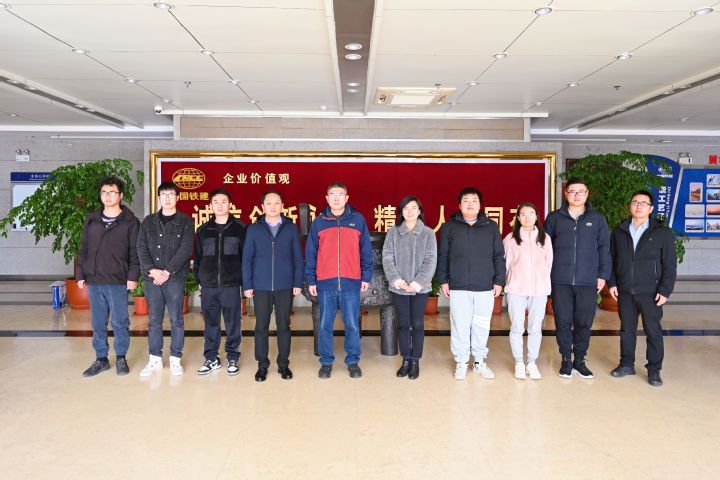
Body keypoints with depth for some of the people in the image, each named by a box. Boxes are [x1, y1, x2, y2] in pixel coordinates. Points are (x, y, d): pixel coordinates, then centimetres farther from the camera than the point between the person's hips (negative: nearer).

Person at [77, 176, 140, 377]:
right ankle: (101, 359, 22)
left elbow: (135, 252, -4)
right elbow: (83, 249, 14)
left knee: (120, 322, 4)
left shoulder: (130, 221, -1)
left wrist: (133, 276, -10)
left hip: (118, 281, -4)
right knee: (98, 323, 11)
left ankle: (121, 358, 19)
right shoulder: (91, 220, 11)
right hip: (94, 280, 4)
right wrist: (81, 274, 9)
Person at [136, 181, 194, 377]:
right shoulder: (148, 221, 11)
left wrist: (168, 271, -15)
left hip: (175, 278, -3)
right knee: (154, 320, 8)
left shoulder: (185, 222, 2)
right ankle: (155, 359, 18)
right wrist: (152, 270, -12)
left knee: (176, 320, 3)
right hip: (151, 278, 3)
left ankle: (175, 359, 14)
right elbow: (141, 248, 3)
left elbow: (186, 249, -8)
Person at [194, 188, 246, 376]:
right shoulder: (203, 230, 10)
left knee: (233, 324, 4)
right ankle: (211, 358, 22)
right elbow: (197, 257, 14)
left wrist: (244, 280, -3)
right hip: (208, 286, 3)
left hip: (231, 286, -2)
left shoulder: (240, 228, 1)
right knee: (211, 324, 10)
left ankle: (233, 358, 18)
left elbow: (246, 256, 2)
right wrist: (199, 279, 7)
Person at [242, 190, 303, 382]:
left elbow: (298, 258, 4)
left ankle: (283, 364, 20)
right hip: (261, 287, 0)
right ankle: (262, 365, 19)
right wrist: (247, 285, -1)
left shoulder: (291, 229, 4)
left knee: (284, 326, 7)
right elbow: (247, 259, 3)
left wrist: (298, 283, -1)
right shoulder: (253, 229, 4)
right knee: (261, 327, 6)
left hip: (285, 286, 0)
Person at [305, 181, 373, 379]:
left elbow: (366, 251, 6)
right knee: (325, 326, 7)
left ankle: (353, 362, 20)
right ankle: (326, 362, 20)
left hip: (351, 283, 0)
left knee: (352, 325, 6)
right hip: (325, 283, 1)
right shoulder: (318, 222, 5)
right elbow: (310, 254, 7)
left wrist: (366, 276, 2)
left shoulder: (358, 220, 4)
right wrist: (311, 280, 3)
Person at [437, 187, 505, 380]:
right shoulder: (449, 227, 6)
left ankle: (480, 361, 22)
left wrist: (499, 281, 4)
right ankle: (461, 362, 15)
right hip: (458, 287, -1)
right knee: (460, 326, 2)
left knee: (482, 326, 7)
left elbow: (499, 256, 9)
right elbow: (442, 256, 6)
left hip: (485, 287, 1)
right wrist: (443, 280, 2)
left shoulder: (491, 227, 8)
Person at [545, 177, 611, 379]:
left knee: (584, 323, 6)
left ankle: (579, 360, 21)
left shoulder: (597, 219, 7)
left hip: (588, 281, 0)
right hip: (560, 281, 0)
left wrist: (603, 275, 2)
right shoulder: (554, 218, 6)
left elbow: (604, 248, 8)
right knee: (563, 322, 5)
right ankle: (566, 360, 19)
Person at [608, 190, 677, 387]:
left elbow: (670, 265, -3)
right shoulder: (619, 231, 8)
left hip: (650, 293, -3)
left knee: (653, 331, 4)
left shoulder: (662, 233, -2)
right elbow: (612, 259, 11)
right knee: (627, 329, 12)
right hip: (625, 291, 3)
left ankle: (654, 370, 15)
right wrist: (612, 283, 4)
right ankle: (627, 364, 24)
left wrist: (665, 290, -8)